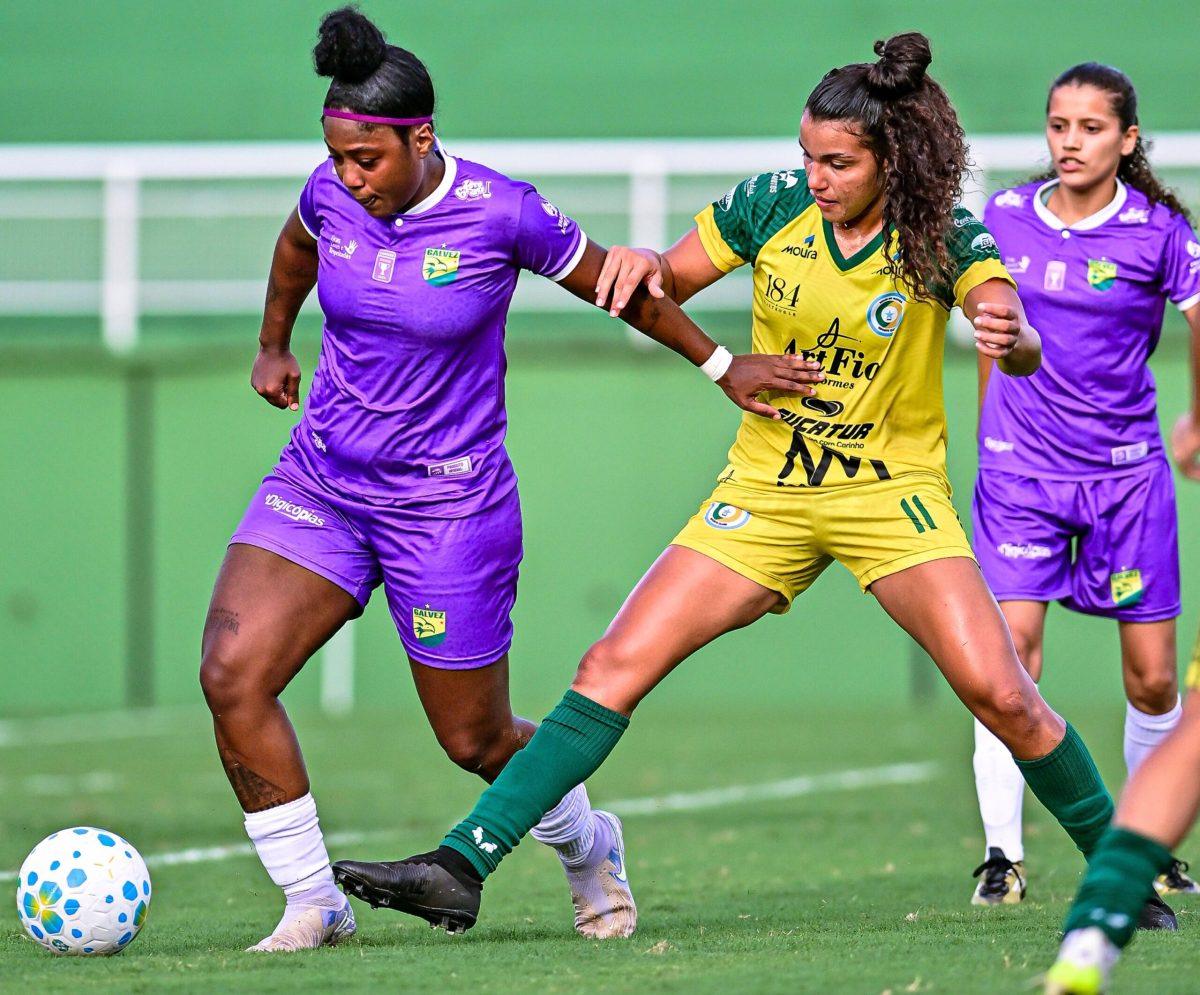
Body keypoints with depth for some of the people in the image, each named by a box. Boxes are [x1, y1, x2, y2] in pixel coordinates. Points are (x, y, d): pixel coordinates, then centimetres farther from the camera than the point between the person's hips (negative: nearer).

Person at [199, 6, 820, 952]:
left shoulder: (500, 214, -17)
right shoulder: (332, 196, -5)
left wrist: (724, 366, 7)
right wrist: (274, 346, 33)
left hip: (447, 505, -4)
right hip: (320, 480, 4)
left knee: (476, 739, 7)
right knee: (231, 675, -16)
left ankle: (588, 846, 41)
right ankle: (313, 903, -3)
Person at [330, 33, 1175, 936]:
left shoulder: (943, 236, -12)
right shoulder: (772, 206, -4)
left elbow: (1022, 348, -25)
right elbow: (670, 284, 8)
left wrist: (1012, 337, -49)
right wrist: (645, 266, -16)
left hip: (892, 489, -2)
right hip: (766, 490, 2)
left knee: (999, 692, -16)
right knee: (616, 666, -8)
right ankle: (462, 868, -10)